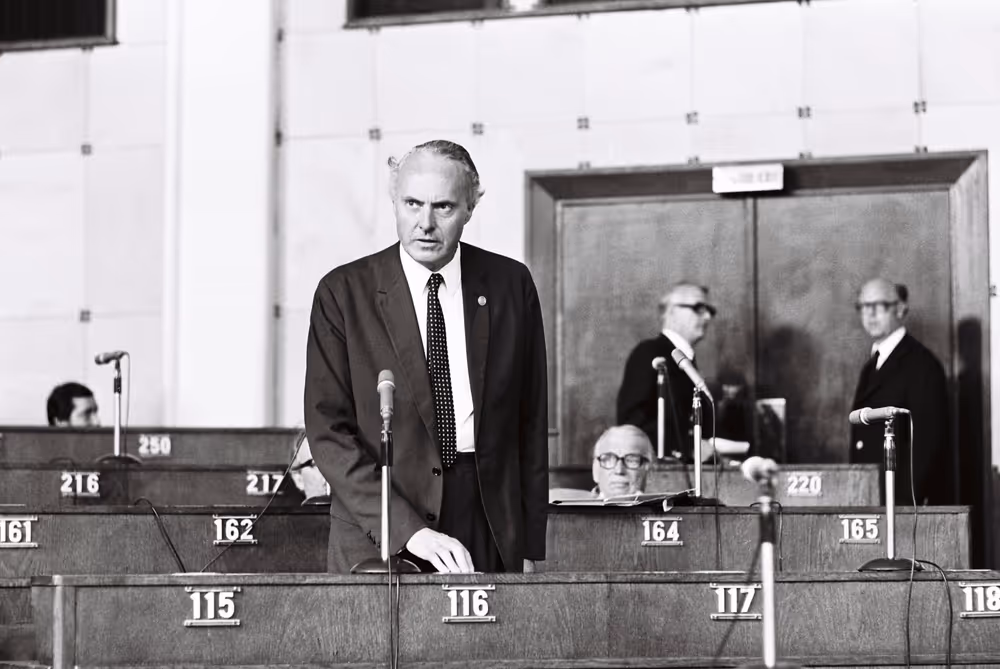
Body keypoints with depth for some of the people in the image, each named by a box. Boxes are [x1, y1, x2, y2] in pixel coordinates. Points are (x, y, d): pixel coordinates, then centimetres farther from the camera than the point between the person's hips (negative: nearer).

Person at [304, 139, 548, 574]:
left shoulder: (510, 285, 5)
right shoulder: (343, 293, -3)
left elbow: (531, 423, 8)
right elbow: (327, 430, -8)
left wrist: (529, 546, 4)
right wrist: (408, 529, -18)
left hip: (491, 534, 2)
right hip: (378, 541, -2)